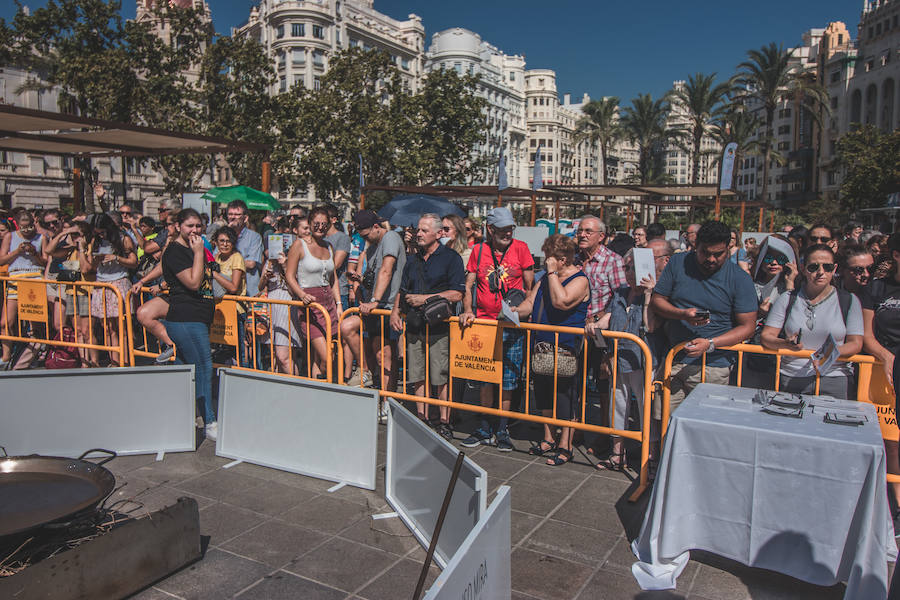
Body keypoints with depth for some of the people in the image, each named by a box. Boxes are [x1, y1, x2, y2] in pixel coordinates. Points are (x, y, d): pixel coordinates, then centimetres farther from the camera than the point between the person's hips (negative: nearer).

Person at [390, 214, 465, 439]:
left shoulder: (451, 258, -3)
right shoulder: (412, 260, 17)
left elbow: (456, 294, -11)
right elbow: (403, 291, 21)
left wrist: (425, 298, -13)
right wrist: (395, 311, 4)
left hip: (440, 327, -5)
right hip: (414, 326, 6)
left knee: (441, 378, -2)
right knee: (417, 377, 8)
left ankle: (444, 423, 9)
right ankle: (422, 421, 19)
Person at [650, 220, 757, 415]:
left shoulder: (739, 278, -2)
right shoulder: (678, 263, 4)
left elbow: (748, 326, -3)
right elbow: (656, 300, 7)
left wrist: (710, 344, -17)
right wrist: (682, 314, -14)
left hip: (713, 368, -2)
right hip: (673, 362, 2)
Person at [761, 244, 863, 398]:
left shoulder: (849, 300, 10)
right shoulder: (787, 299, 9)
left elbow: (855, 344, 4)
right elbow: (766, 337, 4)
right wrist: (787, 344, -17)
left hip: (835, 378, 0)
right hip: (791, 379, 0)